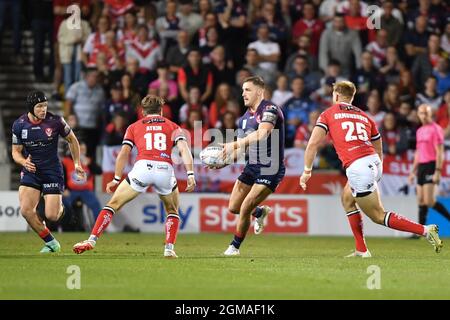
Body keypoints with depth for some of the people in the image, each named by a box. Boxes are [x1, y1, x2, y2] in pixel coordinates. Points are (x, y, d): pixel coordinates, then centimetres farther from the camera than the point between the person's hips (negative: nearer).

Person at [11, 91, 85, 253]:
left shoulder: (55, 121, -11)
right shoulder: (19, 125, -6)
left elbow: (72, 140, 6)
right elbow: (16, 151, 5)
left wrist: (77, 164, 7)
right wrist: (24, 162, -17)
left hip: (52, 171, -2)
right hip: (30, 171, 2)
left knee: (52, 216, -10)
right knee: (26, 210, -17)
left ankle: (60, 207, 30)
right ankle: (51, 243, 0)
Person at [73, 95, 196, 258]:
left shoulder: (134, 127, 23)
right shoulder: (172, 127, 23)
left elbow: (124, 153, 11)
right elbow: (184, 148, 5)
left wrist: (116, 180, 14)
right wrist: (190, 175, -1)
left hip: (142, 167, -1)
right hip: (165, 170, 1)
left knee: (113, 204, 12)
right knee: (172, 212, 26)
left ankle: (91, 240, 3)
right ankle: (169, 248, 11)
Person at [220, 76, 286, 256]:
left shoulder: (269, 110, -15)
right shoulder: (245, 117, 11)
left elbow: (262, 133, -33)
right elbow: (241, 148, 14)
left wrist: (235, 145, -39)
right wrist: (222, 160, -3)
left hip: (270, 168, -8)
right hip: (252, 165, 8)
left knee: (245, 209, -12)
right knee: (233, 208, 8)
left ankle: (235, 246, 8)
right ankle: (260, 212, 38)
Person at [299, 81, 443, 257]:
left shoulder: (328, 114, 9)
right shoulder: (364, 116, 23)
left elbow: (313, 143, -3)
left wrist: (307, 170, 6)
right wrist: (376, 175, 38)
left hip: (357, 168, -7)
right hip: (374, 163, 7)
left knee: (379, 216, 1)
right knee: (347, 200, 28)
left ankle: (425, 230, -12)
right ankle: (361, 250, 23)